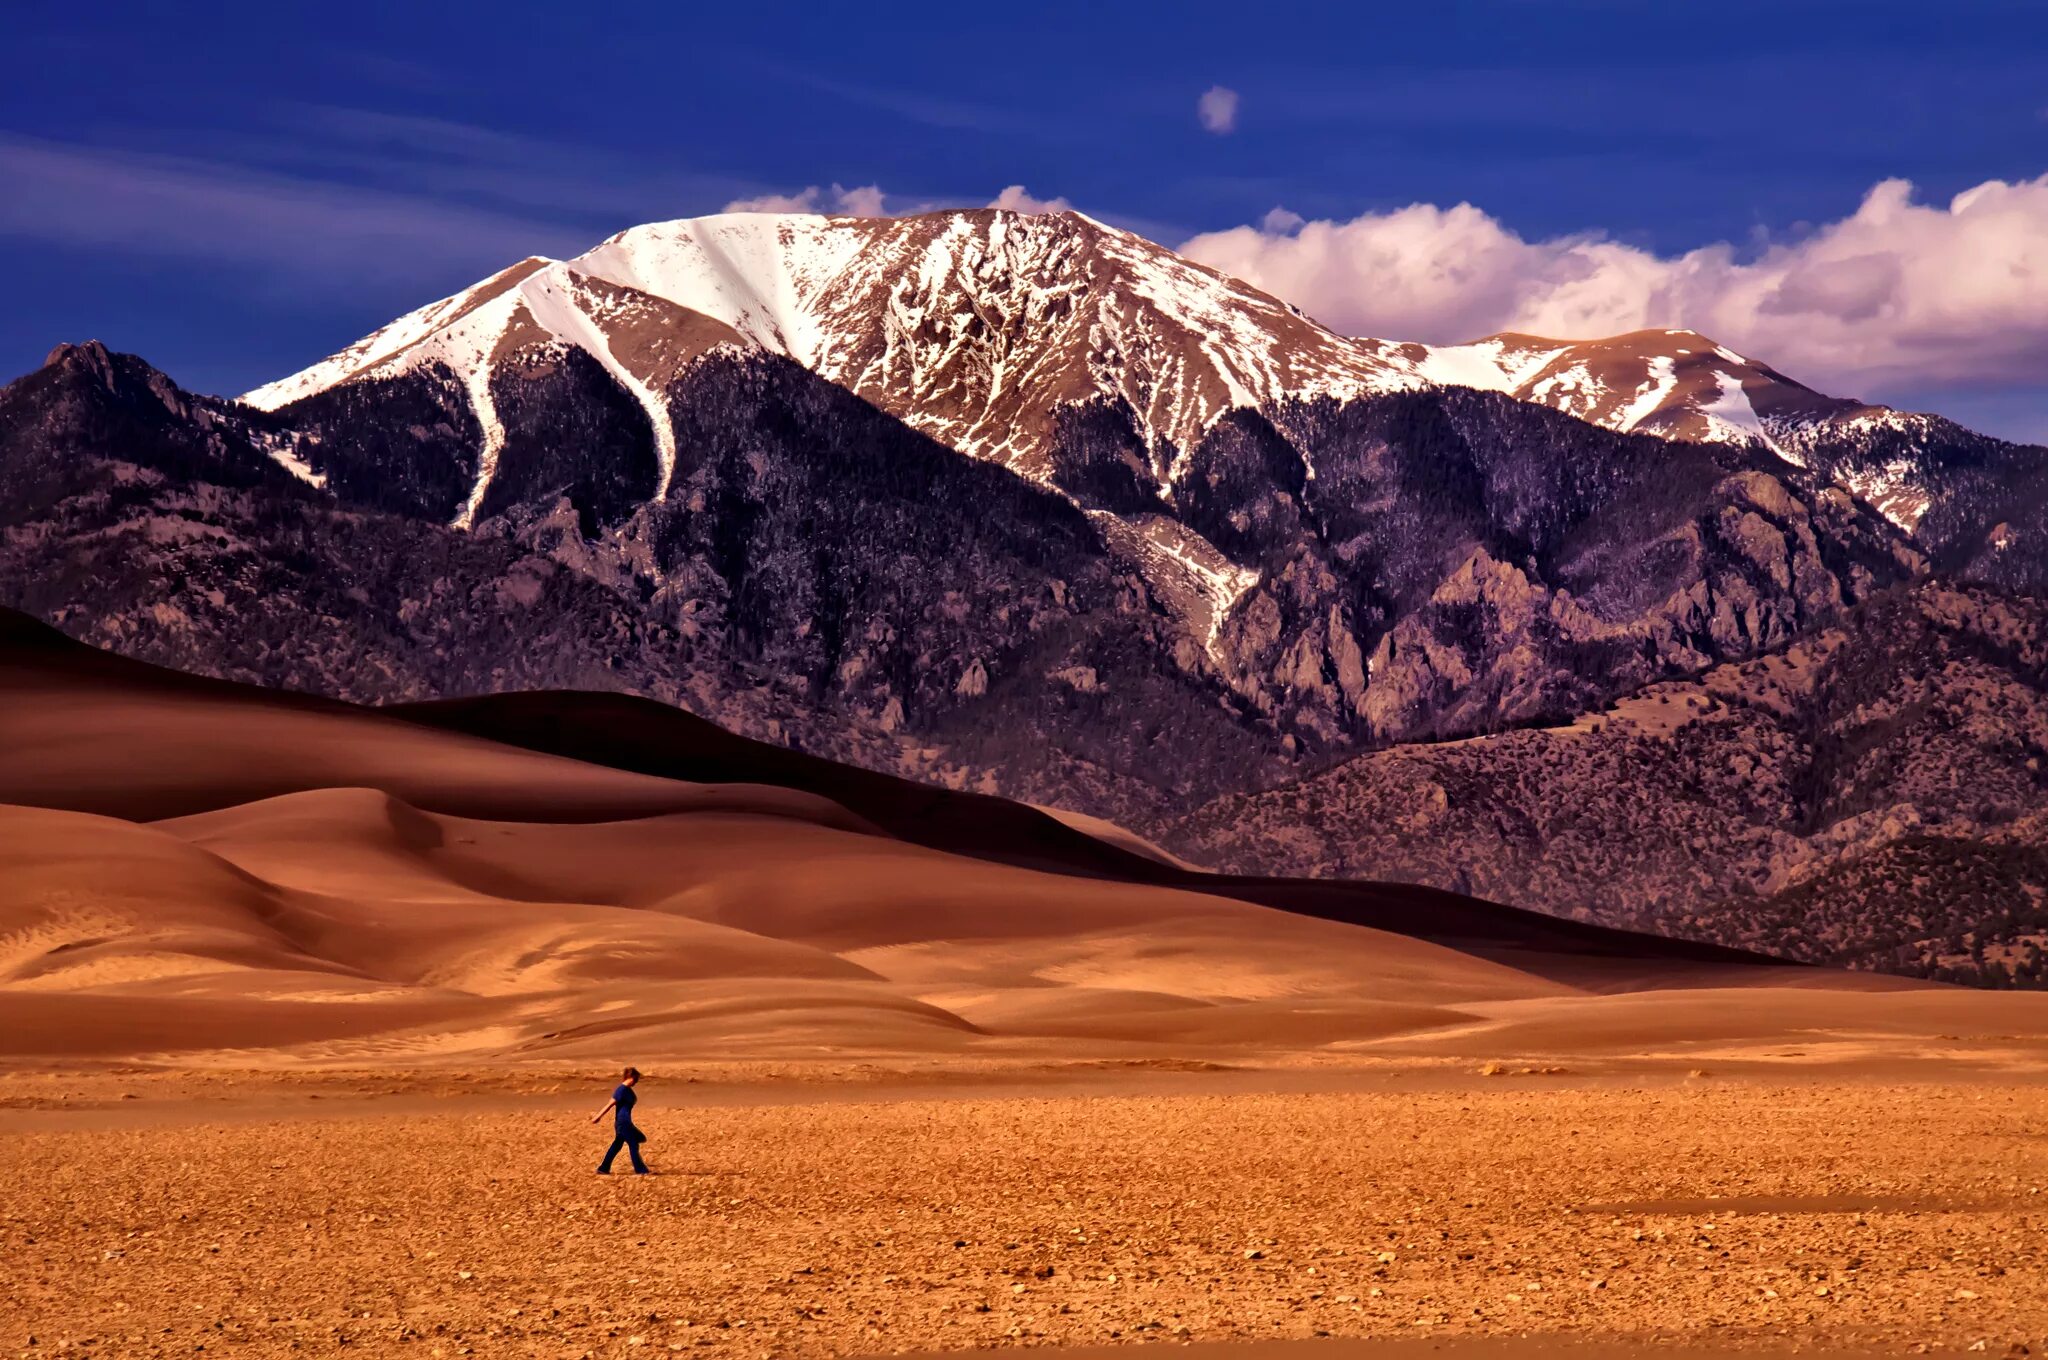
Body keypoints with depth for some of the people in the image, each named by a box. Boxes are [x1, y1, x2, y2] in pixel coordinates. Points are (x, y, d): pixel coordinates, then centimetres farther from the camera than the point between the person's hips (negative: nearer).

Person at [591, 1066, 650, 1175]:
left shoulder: (627, 1089, 11)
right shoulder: (622, 1090, -19)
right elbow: (610, 1105, -17)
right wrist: (598, 1117, -15)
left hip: (625, 1122, 10)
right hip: (622, 1122, -10)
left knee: (617, 1145, 12)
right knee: (633, 1145, -4)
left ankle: (603, 1169, 17)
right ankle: (639, 1170, 2)